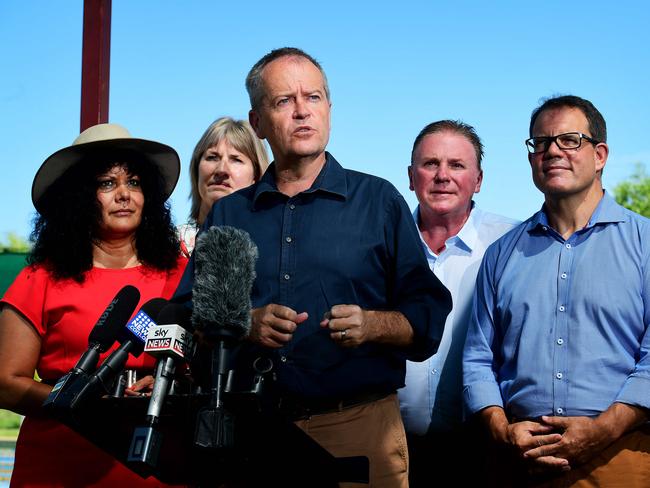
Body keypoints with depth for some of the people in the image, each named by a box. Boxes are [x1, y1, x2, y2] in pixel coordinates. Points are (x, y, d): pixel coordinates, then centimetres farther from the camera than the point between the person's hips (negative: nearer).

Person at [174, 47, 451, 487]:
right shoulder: (228, 215, 13)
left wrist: (371, 325, -18)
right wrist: (245, 325, -10)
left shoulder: (379, 201, 6)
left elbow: (429, 315, 1)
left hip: (360, 425, -2)